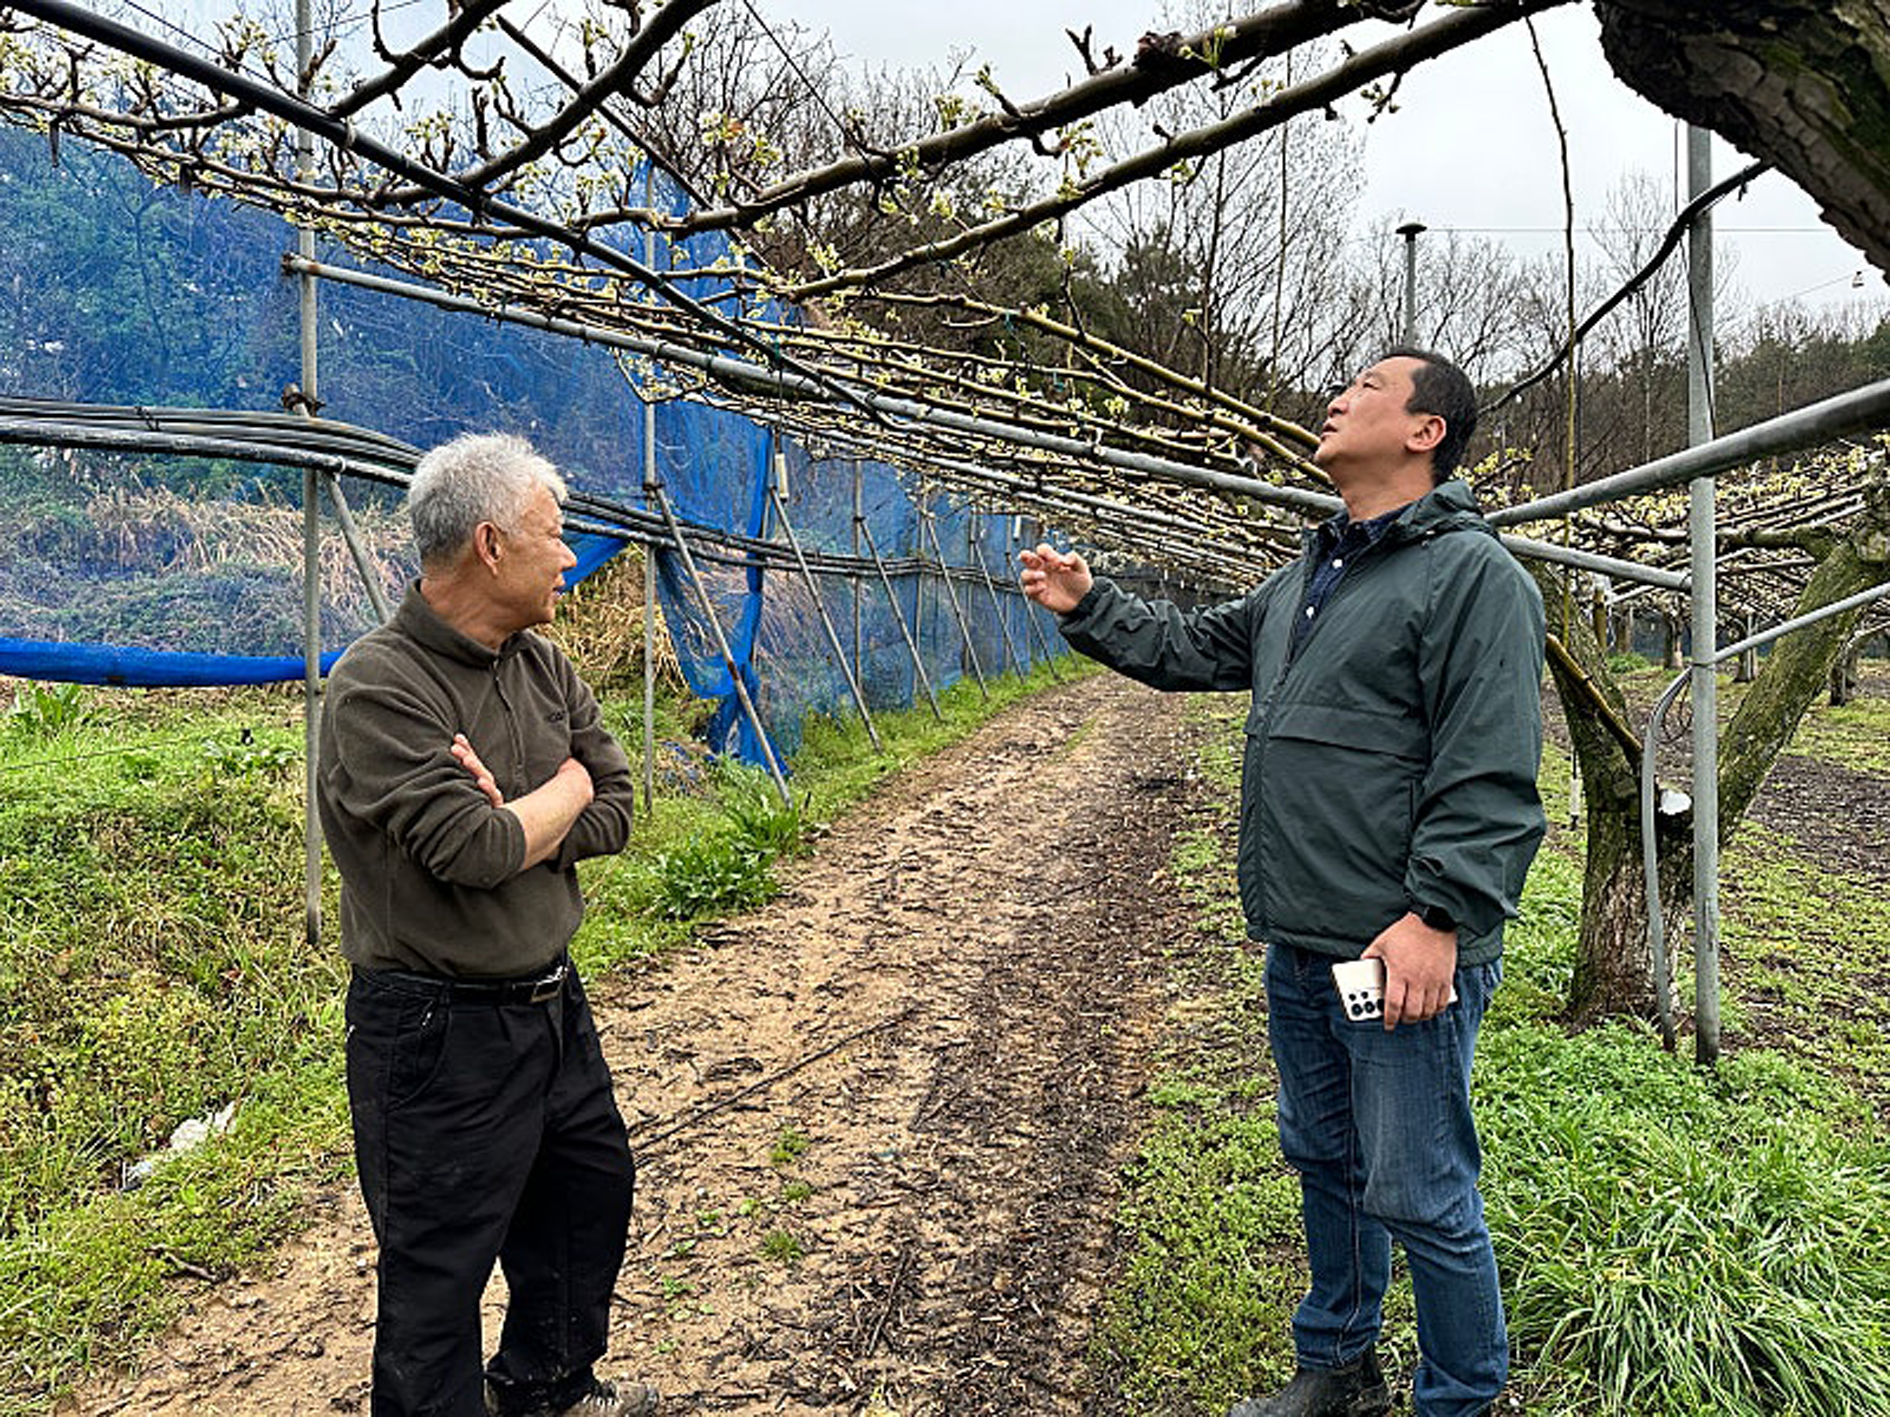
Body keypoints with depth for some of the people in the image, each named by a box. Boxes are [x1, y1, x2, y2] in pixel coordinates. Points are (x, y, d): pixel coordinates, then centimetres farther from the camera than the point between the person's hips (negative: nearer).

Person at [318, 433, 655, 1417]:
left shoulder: (540, 665, 4)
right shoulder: (378, 689, -20)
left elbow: (615, 815, 0)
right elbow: (475, 848, -29)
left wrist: (504, 823, -17)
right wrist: (565, 787, -10)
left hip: (552, 1003, 9)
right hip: (442, 1031, -9)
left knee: (591, 1191, 24)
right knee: (439, 1273, 5)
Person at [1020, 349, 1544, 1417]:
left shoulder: (1473, 574, -12)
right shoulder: (1310, 579, 15)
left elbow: (1491, 777, -19)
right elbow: (1193, 648, 26)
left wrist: (1438, 916, -25)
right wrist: (1088, 605, 22)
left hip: (1404, 953, -9)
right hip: (1299, 948, 9)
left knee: (1419, 1197, 3)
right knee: (1323, 1161, 21)